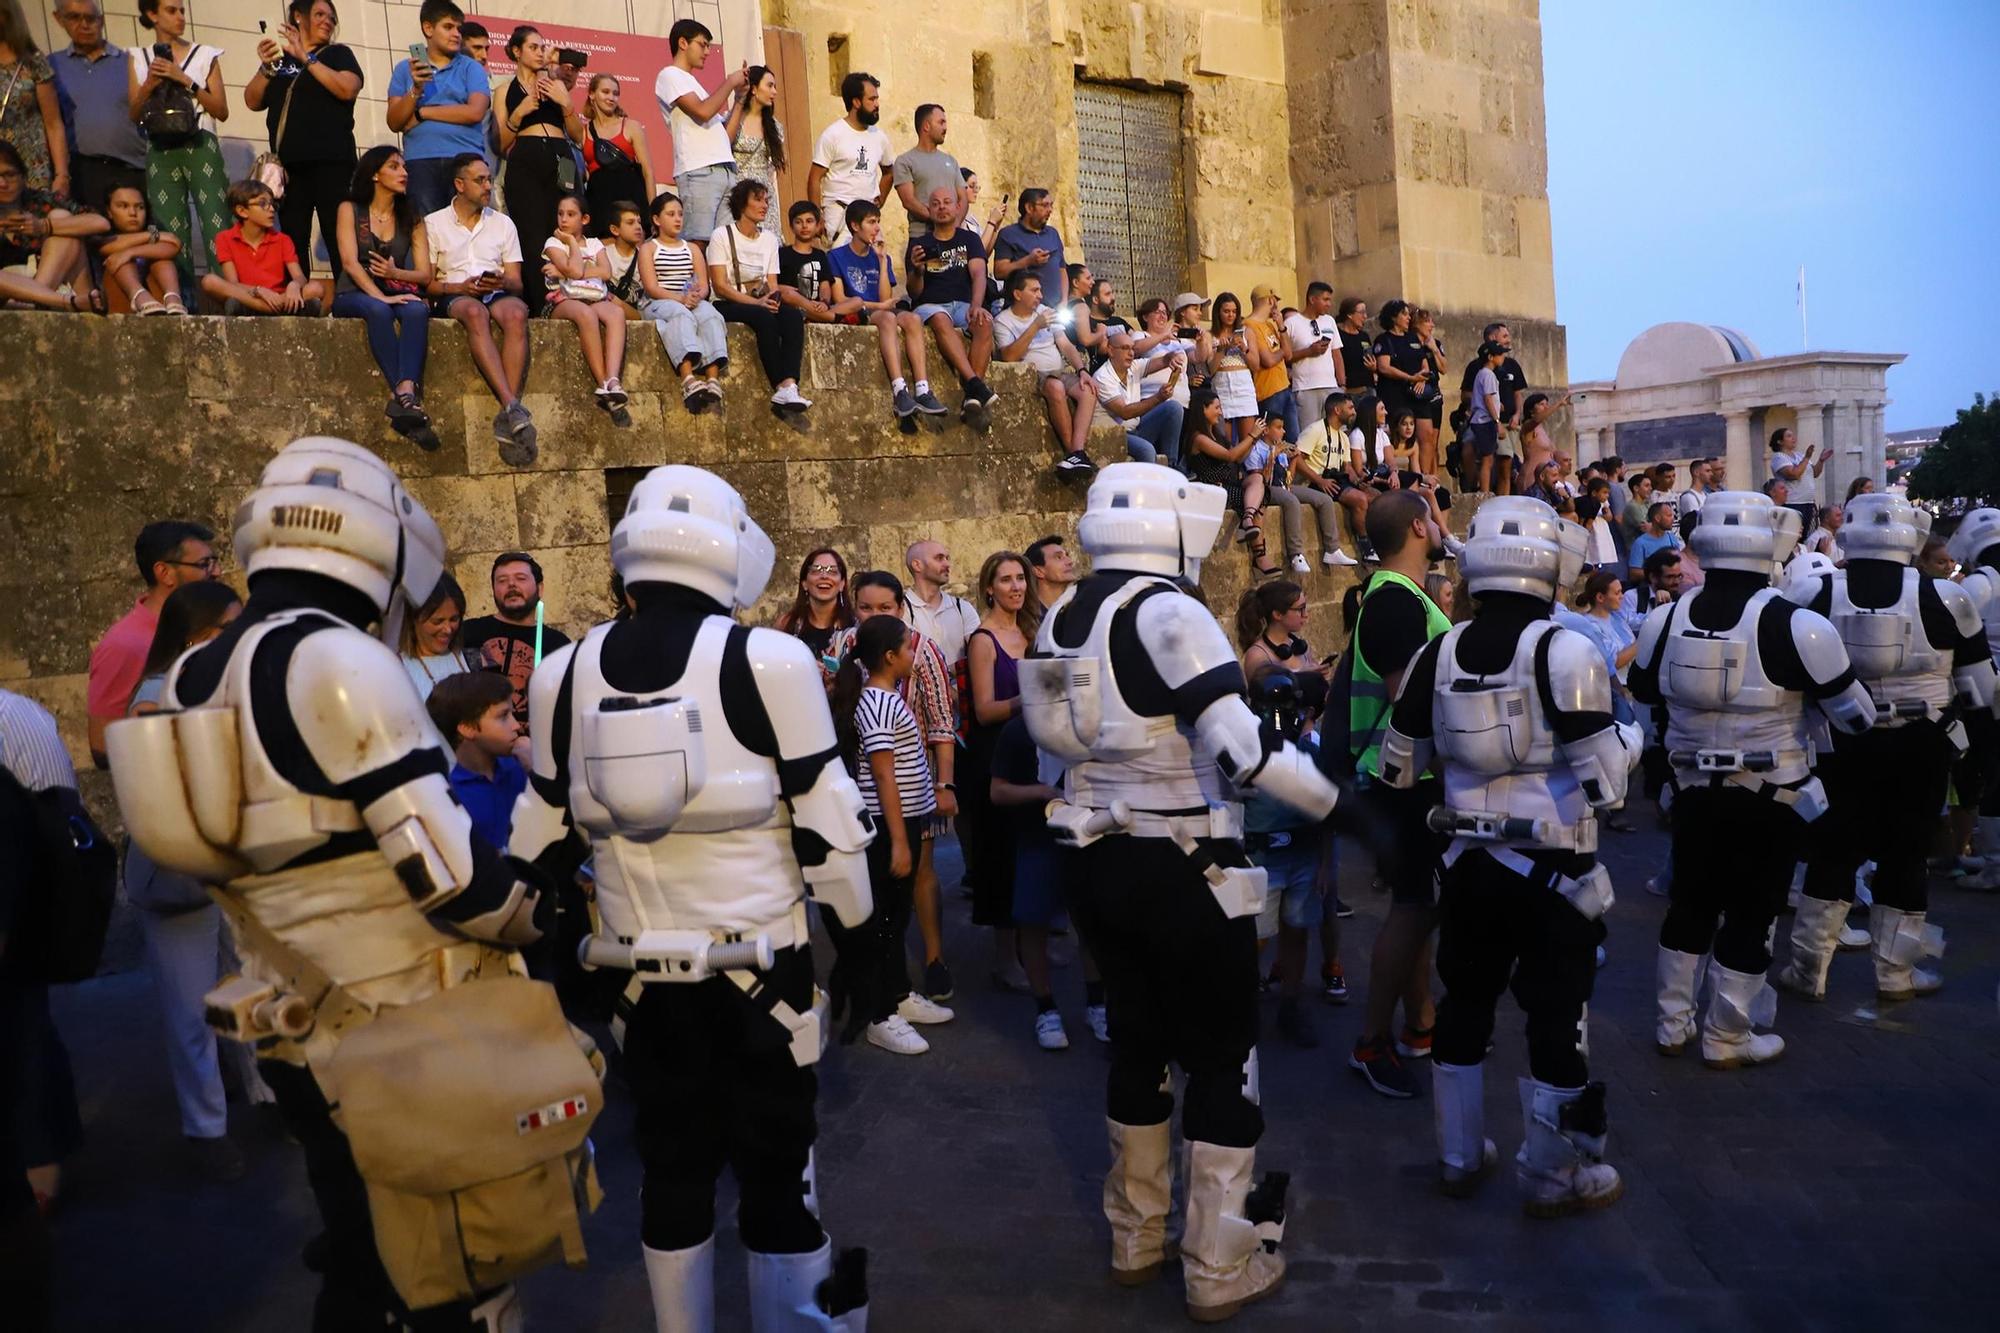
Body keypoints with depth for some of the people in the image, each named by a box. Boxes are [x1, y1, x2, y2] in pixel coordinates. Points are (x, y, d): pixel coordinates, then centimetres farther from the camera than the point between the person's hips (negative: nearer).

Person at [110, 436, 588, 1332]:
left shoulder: (193, 679, 7)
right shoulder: (339, 658, -19)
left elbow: (220, 858, 15)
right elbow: (442, 862, -22)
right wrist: (537, 919, -5)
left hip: (296, 1031, 8)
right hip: (406, 1026, -8)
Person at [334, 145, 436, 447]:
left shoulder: (412, 219, 16)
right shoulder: (350, 209, 6)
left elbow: (425, 274, 6)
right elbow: (350, 262, -9)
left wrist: (396, 273, -15)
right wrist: (380, 296, -24)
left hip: (397, 294, 2)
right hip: (353, 296, -2)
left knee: (417, 310, -34)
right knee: (378, 310, -38)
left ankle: (403, 394, -53)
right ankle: (409, 398, -49)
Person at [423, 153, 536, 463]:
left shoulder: (503, 223, 21)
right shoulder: (434, 223, 13)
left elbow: (516, 283, 14)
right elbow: (426, 282, 6)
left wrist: (502, 282, -9)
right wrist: (460, 287, -13)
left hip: (498, 295, 2)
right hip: (452, 298, -2)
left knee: (516, 313, -36)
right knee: (475, 312, -39)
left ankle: (507, 416, -45)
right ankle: (512, 405, -49)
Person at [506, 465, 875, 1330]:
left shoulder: (568, 675, 0)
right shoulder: (764, 660, -13)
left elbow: (542, 836, 8)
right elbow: (825, 822, -10)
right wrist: (857, 934, 3)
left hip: (643, 971, 4)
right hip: (760, 961, -4)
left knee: (672, 1168, 19)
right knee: (776, 1169, 10)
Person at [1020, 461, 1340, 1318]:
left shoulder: (1061, 621, 6)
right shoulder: (1168, 612, -17)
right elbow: (1241, 748, -24)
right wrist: (1334, 800, -12)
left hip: (1095, 860, 7)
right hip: (1179, 868, -7)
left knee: (1138, 1039, 20)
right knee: (1224, 1053, 8)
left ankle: (1135, 1240, 34)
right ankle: (1220, 1269, 19)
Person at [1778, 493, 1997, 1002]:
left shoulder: (1815, 595, -8)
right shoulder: (1942, 598, -10)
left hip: (1844, 744, 1)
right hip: (1921, 747, -1)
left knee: (1832, 851, 11)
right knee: (1906, 855, 11)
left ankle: (1808, 969, 17)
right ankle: (1895, 974, 22)